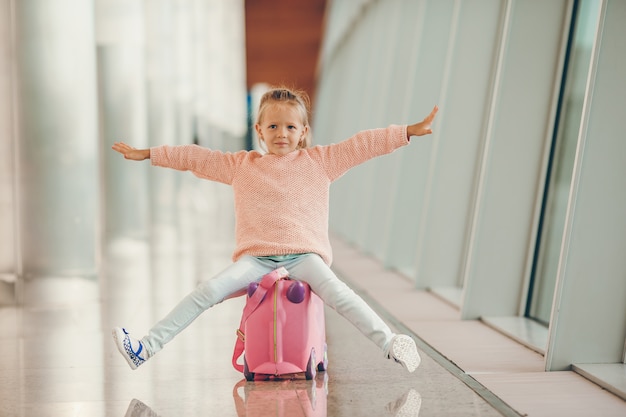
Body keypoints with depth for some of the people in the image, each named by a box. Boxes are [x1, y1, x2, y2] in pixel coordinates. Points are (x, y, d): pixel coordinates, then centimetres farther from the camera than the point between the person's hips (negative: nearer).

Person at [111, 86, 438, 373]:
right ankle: (145, 348, -17)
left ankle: (390, 343, -29)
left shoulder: (319, 161, 11)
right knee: (208, 292, -17)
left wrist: (409, 131, 0)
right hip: (255, 258, 1)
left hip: (304, 255, -1)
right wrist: (147, 155, 17)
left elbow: (363, 145, 6)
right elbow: (194, 157, 18)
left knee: (333, 289, -29)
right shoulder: (240, 165, 15)